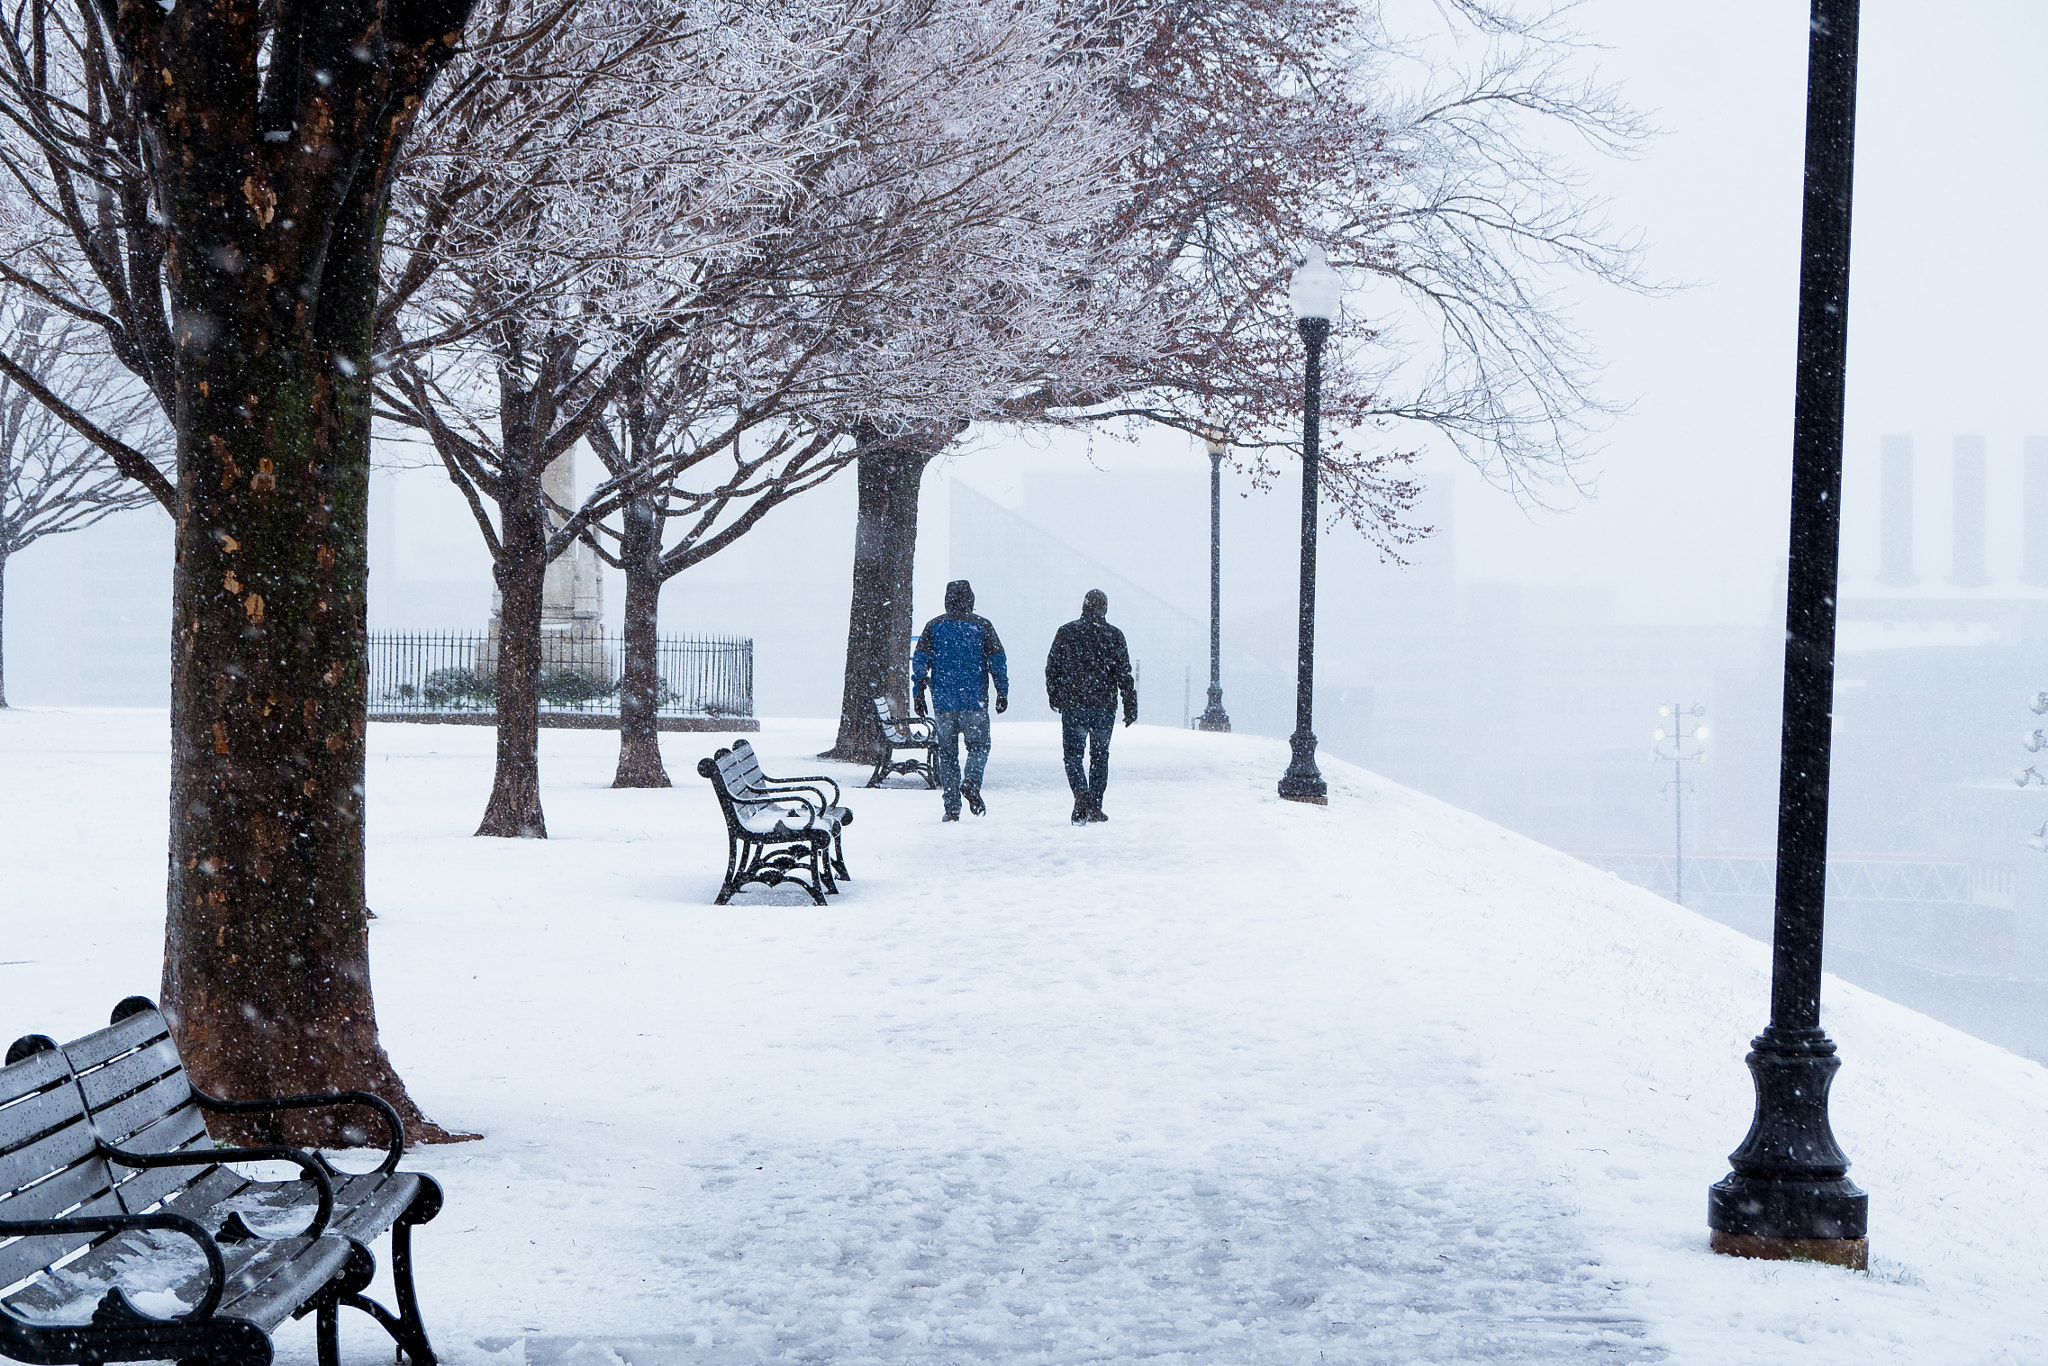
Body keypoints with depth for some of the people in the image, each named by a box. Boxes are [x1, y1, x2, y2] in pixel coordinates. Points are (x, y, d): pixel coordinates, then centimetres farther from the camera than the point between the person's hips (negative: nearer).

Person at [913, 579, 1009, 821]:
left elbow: (919, 662, 2)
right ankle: (972, 781, -18)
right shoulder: (982, 626, 1)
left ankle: (952, 808, 4)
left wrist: (918, 694, 6)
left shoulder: (934, 626, 5)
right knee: (978, 745, 11)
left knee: (947, 753, 7)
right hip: (975, 701, -2)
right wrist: (1002, 693, 5)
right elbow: (998, 661, -2)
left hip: (943, 701, 2)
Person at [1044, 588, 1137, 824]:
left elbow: (1052, 668, 6)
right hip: (1104, 706, 1)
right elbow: (1125, 675, -1)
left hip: (1073, 706, -1)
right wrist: (1131, 707, 3)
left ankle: (1081, 792, -22)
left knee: (1072, 753, 5)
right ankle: (1095, 808, 11)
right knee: (1100, 756, 12)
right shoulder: (1114, 636, -1)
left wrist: (1054, 697, 20)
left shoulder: (1066, 632, 1)